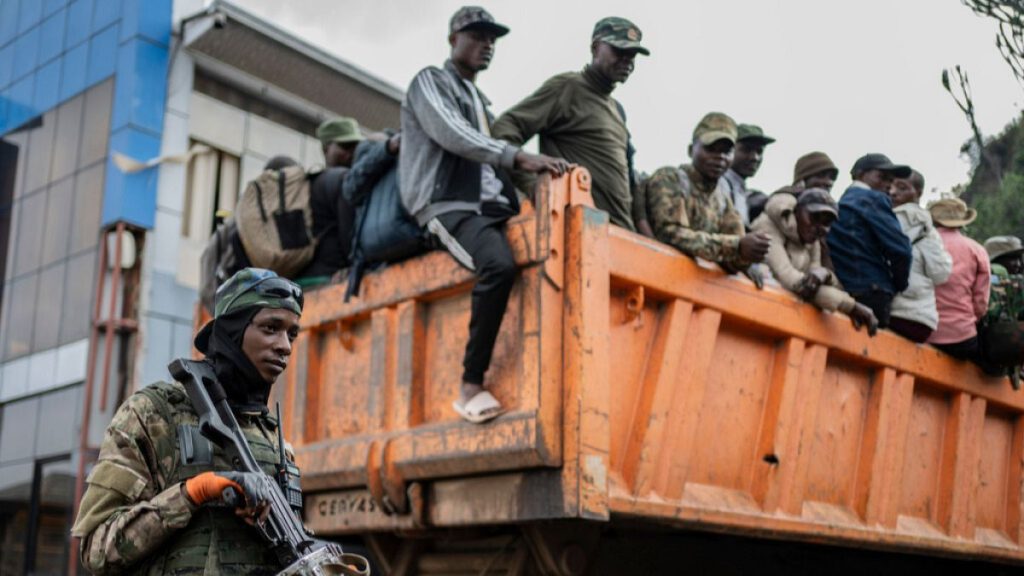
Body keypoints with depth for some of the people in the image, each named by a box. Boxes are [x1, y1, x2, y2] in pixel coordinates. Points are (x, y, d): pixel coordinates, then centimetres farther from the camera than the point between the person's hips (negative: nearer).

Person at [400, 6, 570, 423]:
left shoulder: (481, 100, 31)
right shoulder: (430, 82, 8)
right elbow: (452, 134, -12)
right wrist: (519, 157, -24)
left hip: (491, 206, 8)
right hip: (450, 205, -7)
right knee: (500, 264, -36)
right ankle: (471, 387, -30)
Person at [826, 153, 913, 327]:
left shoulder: (840, 205, 22)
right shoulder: (874, 200, -2)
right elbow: (900, 250, -11)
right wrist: (899, 286, 4)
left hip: (840, 296, 8)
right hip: (871, 296, -8)